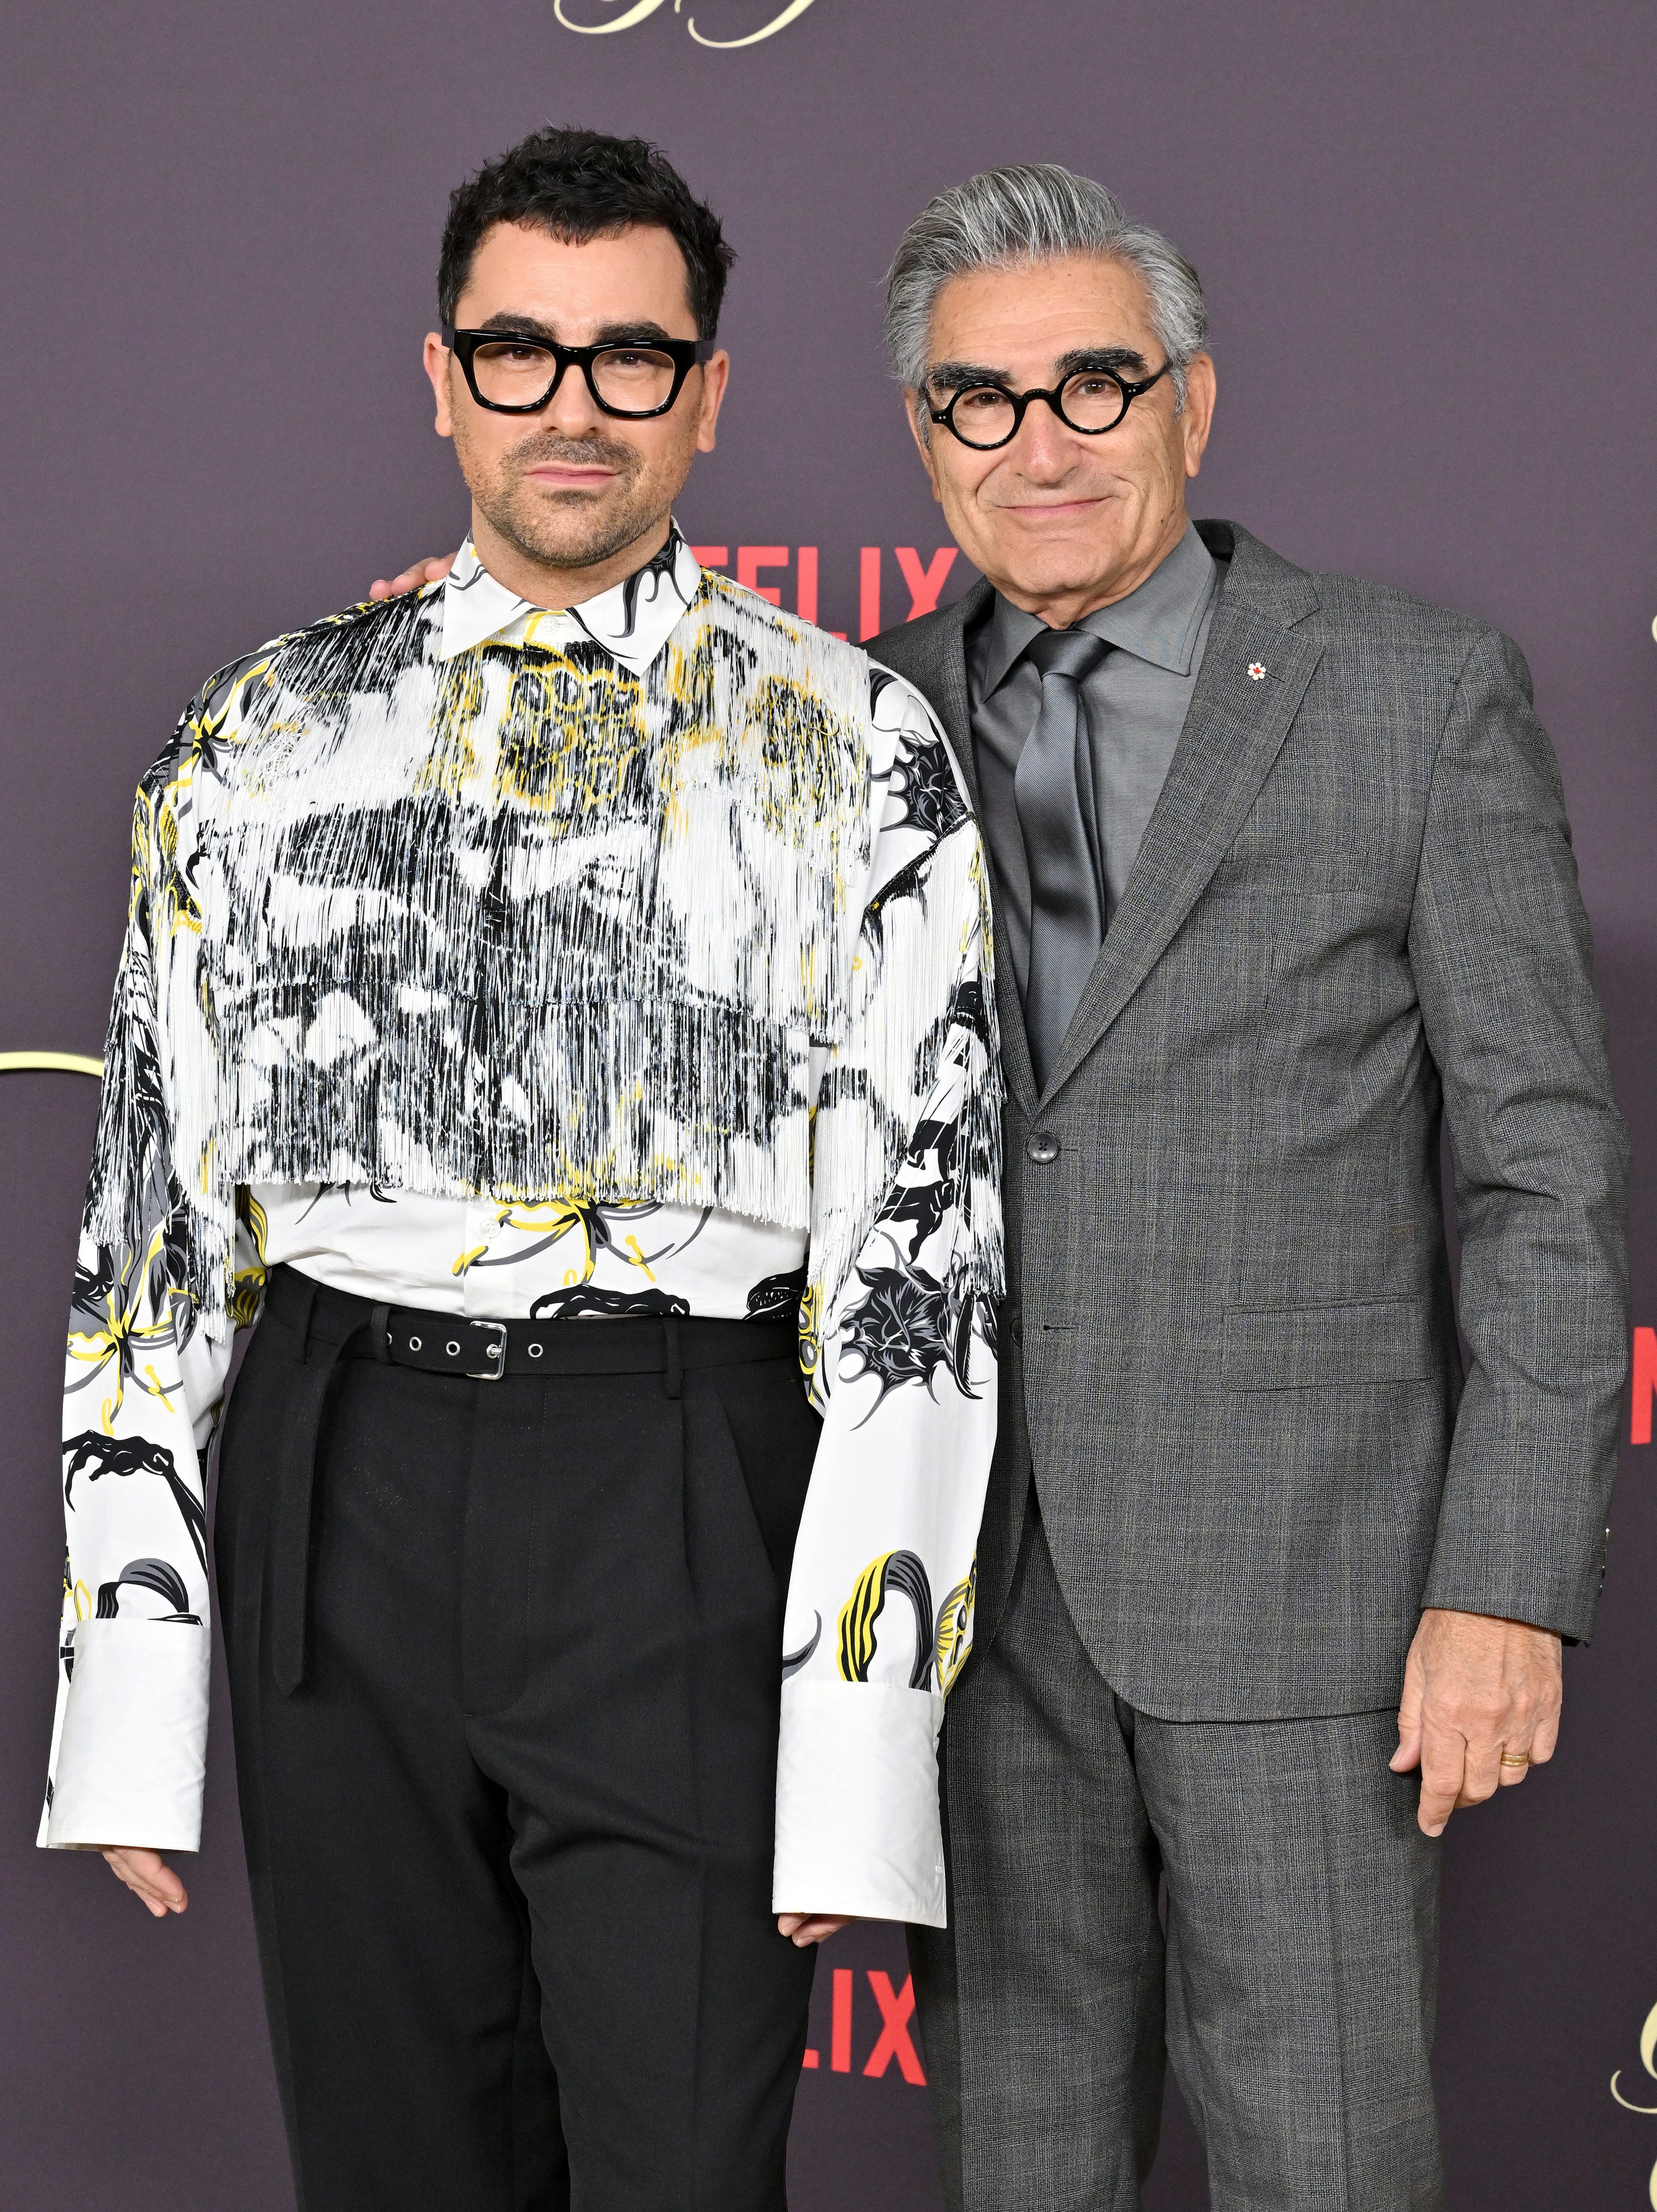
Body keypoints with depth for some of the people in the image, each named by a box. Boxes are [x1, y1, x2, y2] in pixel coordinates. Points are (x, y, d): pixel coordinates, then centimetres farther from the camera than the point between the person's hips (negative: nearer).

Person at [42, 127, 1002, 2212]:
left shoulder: (851, 755, 0)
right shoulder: (262, 741, 8)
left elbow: (917, 1256, -4)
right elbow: (152, 1212, 9)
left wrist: (859, 1747, -11)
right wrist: (129, 1704, 4)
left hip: (685, 1503, -2)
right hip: (340, 1493, 3)